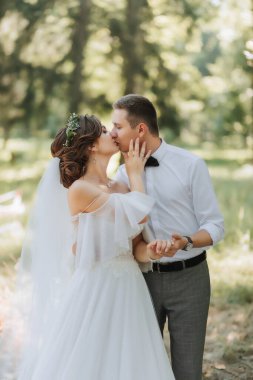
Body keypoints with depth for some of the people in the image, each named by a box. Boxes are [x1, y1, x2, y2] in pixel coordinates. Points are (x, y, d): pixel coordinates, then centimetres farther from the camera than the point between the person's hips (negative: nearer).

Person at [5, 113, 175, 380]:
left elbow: (132, 238, 12)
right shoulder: (79, 189, -13)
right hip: (96, 290, -7)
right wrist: (135, 173, 1)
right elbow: (140, 214, -16)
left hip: (127, 288, 7)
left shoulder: (119, 189, 10)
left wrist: (149, 251, -11)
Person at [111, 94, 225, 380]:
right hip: (143, 278, 3)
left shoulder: (191, 166, -8)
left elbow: (215, 226, -8)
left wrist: (186, 242, -26)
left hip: (188, 279, -3)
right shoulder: (122, 173, 2)